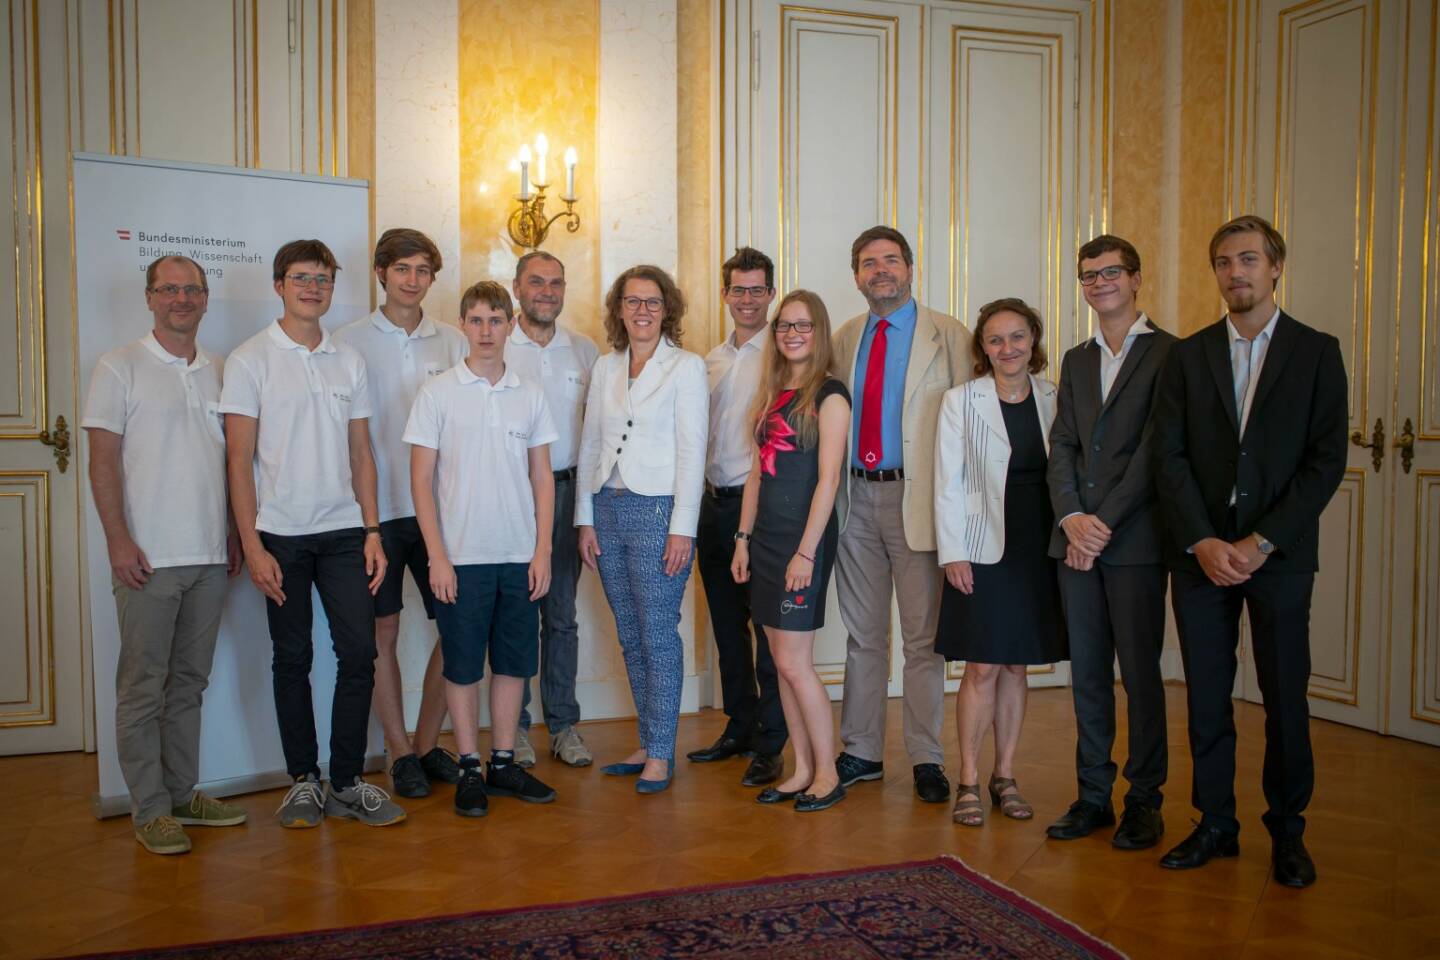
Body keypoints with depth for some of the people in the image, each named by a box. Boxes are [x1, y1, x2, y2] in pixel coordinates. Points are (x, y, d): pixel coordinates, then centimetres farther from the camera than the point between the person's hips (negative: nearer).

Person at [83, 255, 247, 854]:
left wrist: (235, 532, 12)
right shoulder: (121, 367, -2)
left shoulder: (219, 371, 13)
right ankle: (150, 810, 10)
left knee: (190, 682, 13)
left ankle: (184, 794, 23)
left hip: (208, 556, 5)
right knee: (143, 687, 1)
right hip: (147, 556, -5)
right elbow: (103, 459, -6)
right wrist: (118, 539, -13)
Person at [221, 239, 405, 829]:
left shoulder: (348, 361, 11)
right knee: (292, 658, 6)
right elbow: (239, 459, -5)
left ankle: (348, 782, 12)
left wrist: (372, 530, 3)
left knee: (359, 653, 0)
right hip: (282, 534, -3)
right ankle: (304, 780, 19)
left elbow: (361, 454, 11)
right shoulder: (250, 360, -1)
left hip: (344, 530, 3)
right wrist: (252, 546, -11)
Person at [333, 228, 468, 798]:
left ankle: (427, 742, 20)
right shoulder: (350, 341, 1)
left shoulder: (452, 342, 9)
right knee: (383, 631, 4)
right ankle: (399, 752, 17)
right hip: (377, 509, -2)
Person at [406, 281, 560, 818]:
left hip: (519, 555, 3)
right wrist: (437, 556, -9)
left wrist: (542, 551, 1)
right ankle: (469, 769, 17)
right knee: (463, 664, 5)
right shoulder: (437, 393, -2)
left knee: (513, 661, 9)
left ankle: (504, 763, 22)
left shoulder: (529, 395, 6)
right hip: (461, 555, -3)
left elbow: (542, 478, 9)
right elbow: (421, 480, -3)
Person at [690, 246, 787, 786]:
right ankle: (739, 727, 28)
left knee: (768, 626, -2)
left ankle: (770, 746, 8)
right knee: (727, 624, 14)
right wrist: (699, 497, 11)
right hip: (715, 502, 7)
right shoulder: (712, 361, 15)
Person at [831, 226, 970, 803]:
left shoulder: (948, 336, -2)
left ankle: (926, 759, 16)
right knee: (862, 636, 13)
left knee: (922, 638, 4)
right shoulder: (844, 339, 12)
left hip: (915, 499, -4)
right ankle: (861, 751, 25)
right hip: (856, 499, 4)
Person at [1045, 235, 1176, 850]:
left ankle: (1144, 802, 14)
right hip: (1075, 539, 5)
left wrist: (1104, 522, -13)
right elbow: (1061, 446, 9)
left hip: (1135, 540, -5)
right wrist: (1072, 517, -7)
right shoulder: (1075, 361, 17)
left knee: (1140, 674, 2)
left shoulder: (1168, 353, -2)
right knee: (1086, 673, 10)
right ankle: (1093, 795, 20)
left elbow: (1156, 449, -9)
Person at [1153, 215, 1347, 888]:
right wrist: (1201, 542, -9)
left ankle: (1287, 831, 21)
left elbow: (1327, 460, -4)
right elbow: (1169, 456, 2)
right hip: (1200, 553, 2)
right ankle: (1216, 824, 19)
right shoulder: (1187, 356, 8)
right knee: (1206, 697, 6)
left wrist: (1261, 542, -12)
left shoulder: (1316, 352, 3)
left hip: (1279, 556, -1)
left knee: (1285, 698, 5)